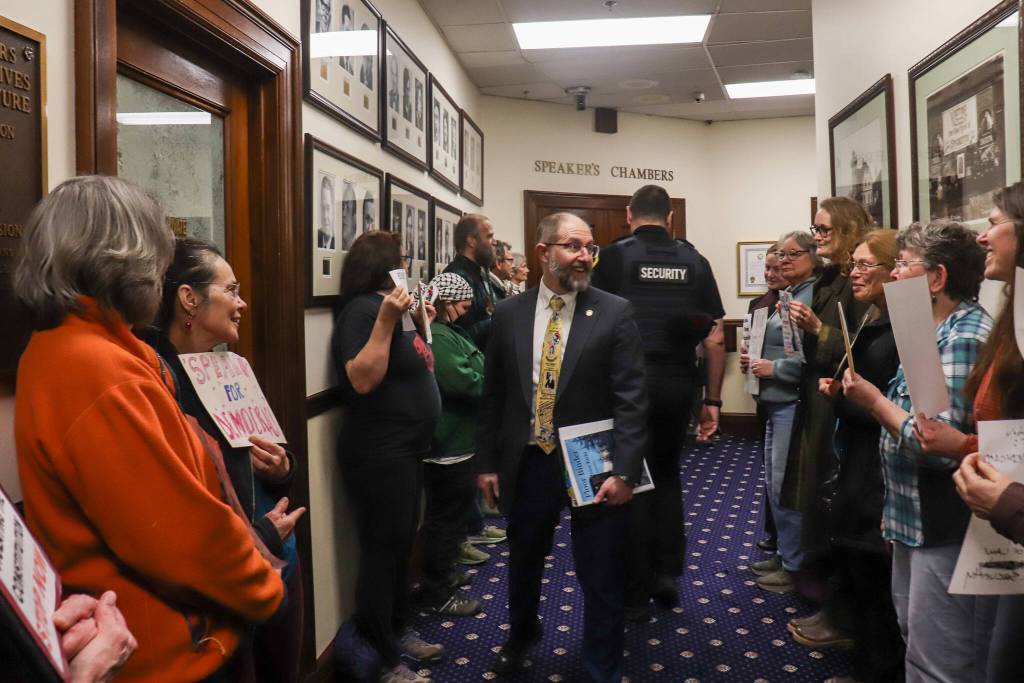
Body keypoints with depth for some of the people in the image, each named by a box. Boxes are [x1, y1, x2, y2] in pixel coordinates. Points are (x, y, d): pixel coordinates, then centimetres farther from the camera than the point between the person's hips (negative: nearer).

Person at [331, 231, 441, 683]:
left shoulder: (388, 306, 11)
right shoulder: (363, 309, -16)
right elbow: (362, 379, -27)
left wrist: (420, 323, 12)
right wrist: (387, 319, -30)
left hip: (405, 449, 10)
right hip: (379, 453, -10)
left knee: (401, 546, 20)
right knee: (383, 551, 2)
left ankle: (396, 632, 36)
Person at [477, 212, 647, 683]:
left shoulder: (615, 312, -6)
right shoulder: (509, 313, 1)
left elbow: (631, 399, -9)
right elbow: (493, 395, 6)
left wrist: (624, 471, -16)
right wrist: (487, 462, 5)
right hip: (527, 463, 3)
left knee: (602, 579, 8)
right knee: (523, 564, 23)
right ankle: (521, 636, 52)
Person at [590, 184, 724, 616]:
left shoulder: (614, 256, -3)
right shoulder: (694, 261, 5)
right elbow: (715, 338, 2)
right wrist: (713, 399, 8)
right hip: (678, 382, 3)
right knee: (666, 472, 22)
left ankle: (636, 593, 16)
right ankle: (666, 575, 24)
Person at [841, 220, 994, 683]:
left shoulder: (964, 339, -20)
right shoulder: (939, 332, 12)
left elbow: (944, 445, -29)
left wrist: (874, 402, -17)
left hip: (946, 532, -10)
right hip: (918, 523, 10)